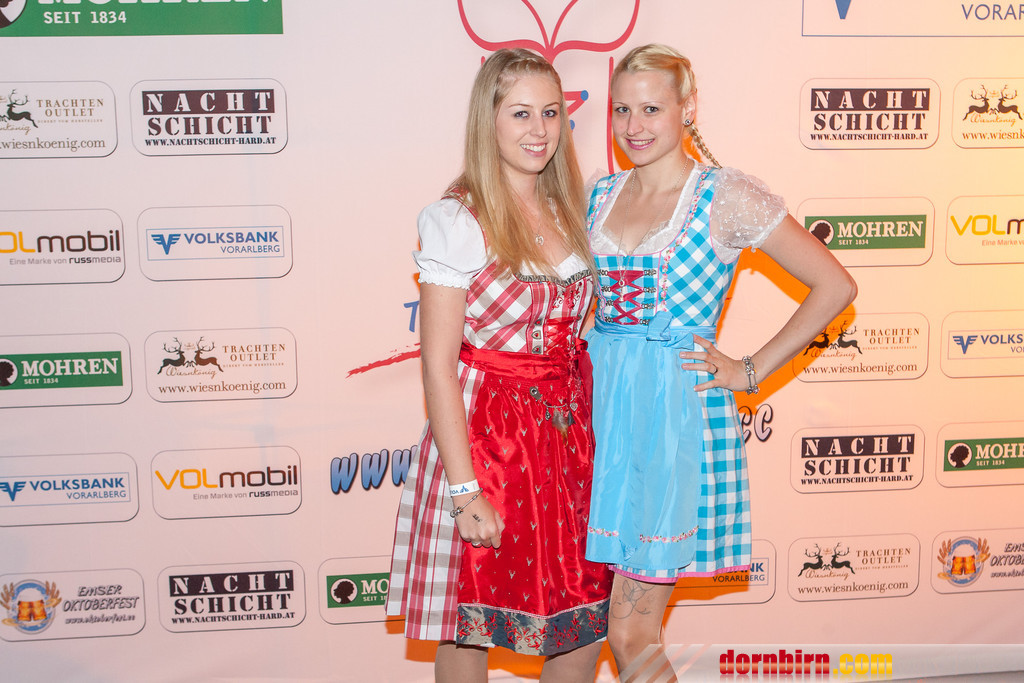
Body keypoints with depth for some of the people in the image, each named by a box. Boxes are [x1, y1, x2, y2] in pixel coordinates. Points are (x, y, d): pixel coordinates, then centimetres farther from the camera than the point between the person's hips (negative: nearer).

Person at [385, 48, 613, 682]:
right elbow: (438, 368, -13)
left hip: (572, 430, 6)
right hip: (485, 432, -5)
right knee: (471, 626, 9)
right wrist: (464, 490, -16)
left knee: (584, 619, 12)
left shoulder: (571, 213, 8)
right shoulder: (456, 222, -11)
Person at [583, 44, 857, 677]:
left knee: (631, 631, -2)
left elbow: (835, 286, -5)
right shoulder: (602, 194, 10)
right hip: (604, 404, 5)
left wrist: (751, 371, -6)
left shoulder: (728, 196, -5)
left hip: (679, 411, -5)